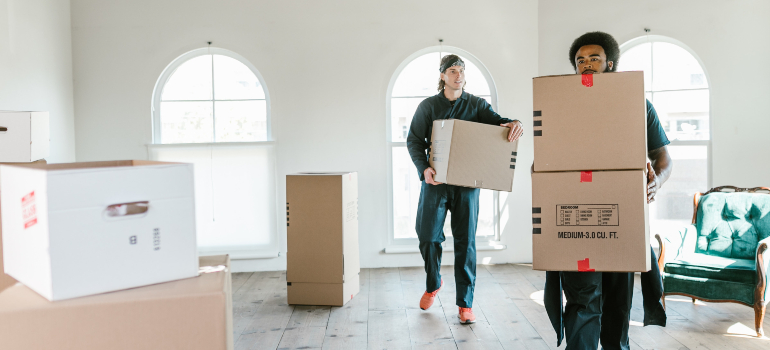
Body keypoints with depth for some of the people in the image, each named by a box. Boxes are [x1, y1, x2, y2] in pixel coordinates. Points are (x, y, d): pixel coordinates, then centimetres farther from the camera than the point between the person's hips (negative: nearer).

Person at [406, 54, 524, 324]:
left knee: (465, 242, 0)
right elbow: (414, 140, 3)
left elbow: (495, 120, -6)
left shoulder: (476, 104, 8)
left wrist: (512, 124, -30)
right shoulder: (428, 106, 7)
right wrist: (424, 168, -14)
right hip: (435, 180, 0)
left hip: (467, 182, 0)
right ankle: (433, 284, 31)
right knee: (428, 236, 2)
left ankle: (465, 304, 9)